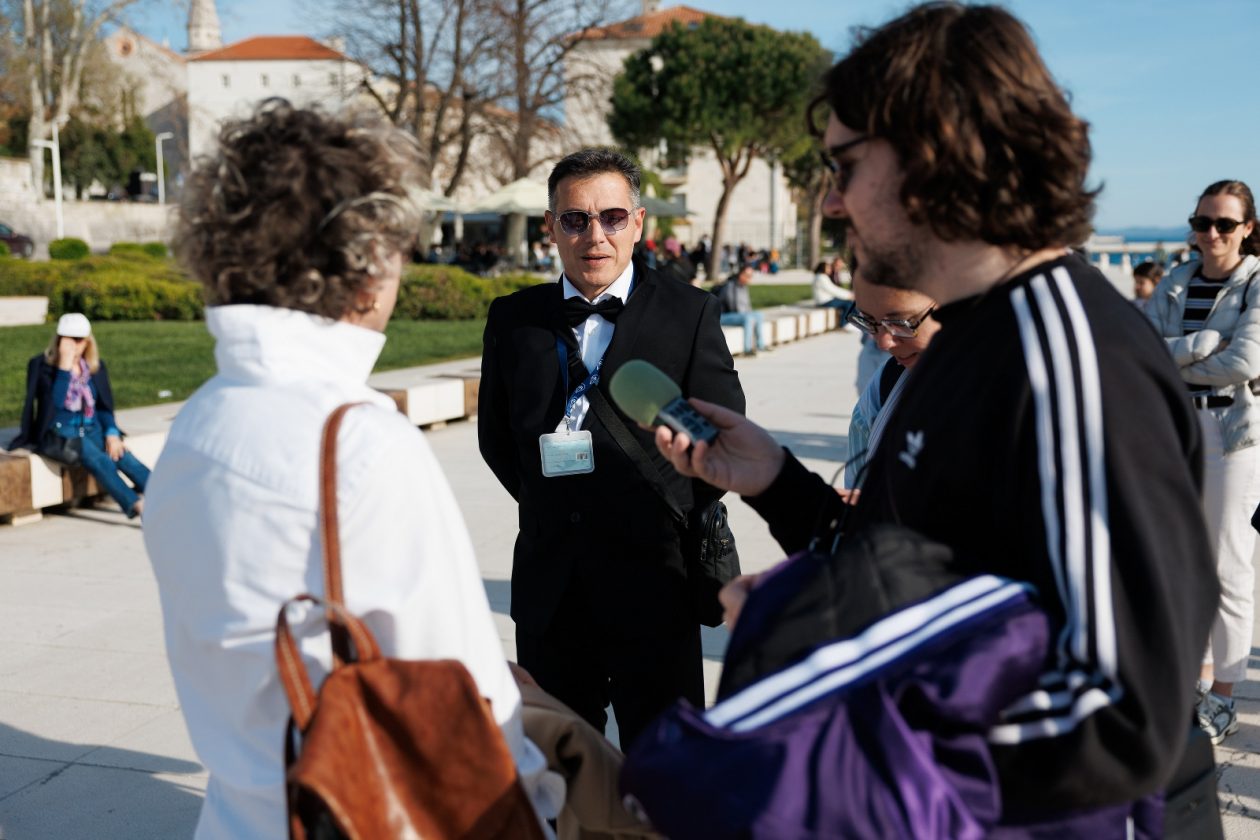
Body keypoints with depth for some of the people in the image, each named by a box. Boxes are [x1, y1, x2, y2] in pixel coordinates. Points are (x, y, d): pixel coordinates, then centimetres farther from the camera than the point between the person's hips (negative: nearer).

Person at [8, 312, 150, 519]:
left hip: (92, 430, 5)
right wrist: (64, 366, -19)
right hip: (59, 432, -4)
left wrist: (112, 433, -5)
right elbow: (56, 402, -15)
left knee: (123, 457, -27)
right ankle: (135, 505, -53)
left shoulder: (96, 366, 12)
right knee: (99, 460, -34)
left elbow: (105, 406, 13)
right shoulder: (41, 365, 0)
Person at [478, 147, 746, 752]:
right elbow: (495, 433, 14)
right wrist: (549, 503, 7)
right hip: (548, 583, 3)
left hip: (650, 579, -2)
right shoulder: (514, 317, 5)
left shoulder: (688, 313, -2)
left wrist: (668, 519, 0)